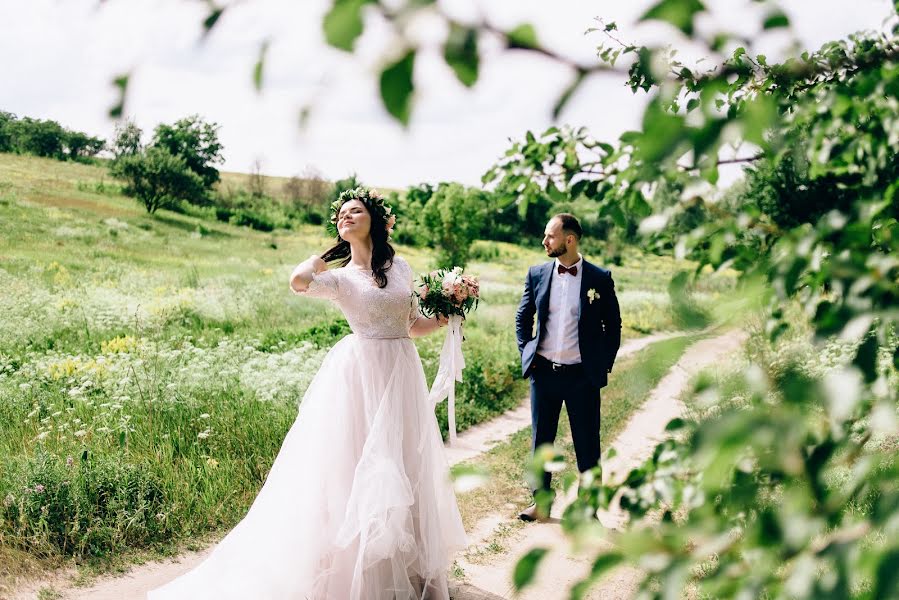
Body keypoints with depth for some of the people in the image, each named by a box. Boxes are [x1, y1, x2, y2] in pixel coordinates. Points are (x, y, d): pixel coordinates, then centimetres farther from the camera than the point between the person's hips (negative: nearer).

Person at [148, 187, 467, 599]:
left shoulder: (401, 268, 11)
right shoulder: (339, 278, -1)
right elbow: (299, 280, -24)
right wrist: (328, 252, -5)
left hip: (402, 375, 4)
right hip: (360, 374, -4)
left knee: (403, 471, 11)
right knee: (352, 468, -2)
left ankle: (404, 565, 26)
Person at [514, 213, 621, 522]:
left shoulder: (600, 278, -4)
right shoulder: (537, 273, 3)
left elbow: (613, 325, 4)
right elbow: (522, 317, 13)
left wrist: (604, 364, -1)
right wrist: (526, 354, 5)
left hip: (583, 375, -2)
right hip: (544, 372, 3)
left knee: (587, 446, 6)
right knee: (541, 441, 12)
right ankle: (541, 503, 27)